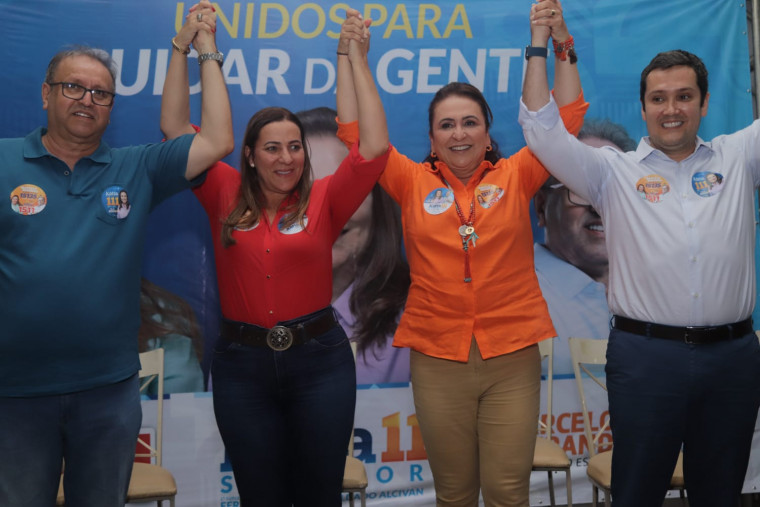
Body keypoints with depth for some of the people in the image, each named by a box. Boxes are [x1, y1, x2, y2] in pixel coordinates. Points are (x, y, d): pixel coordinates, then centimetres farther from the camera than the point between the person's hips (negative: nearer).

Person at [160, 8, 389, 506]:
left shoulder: (322, 201, -1)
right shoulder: (227, 197, 2)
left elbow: (375, 148, -12)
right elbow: (176, 128, 1)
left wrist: (358, 60, -10)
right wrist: (184, 49, 0)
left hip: (319, 359, 0)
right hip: (242, 363, 1)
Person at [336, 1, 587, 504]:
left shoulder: (514, 177, 4)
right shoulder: (413, 183, 4)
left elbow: (568, 117, 1)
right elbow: (355, 130, 2)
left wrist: (559, 41, -4)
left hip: (512, 358, 0)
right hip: (437, 360, 1)